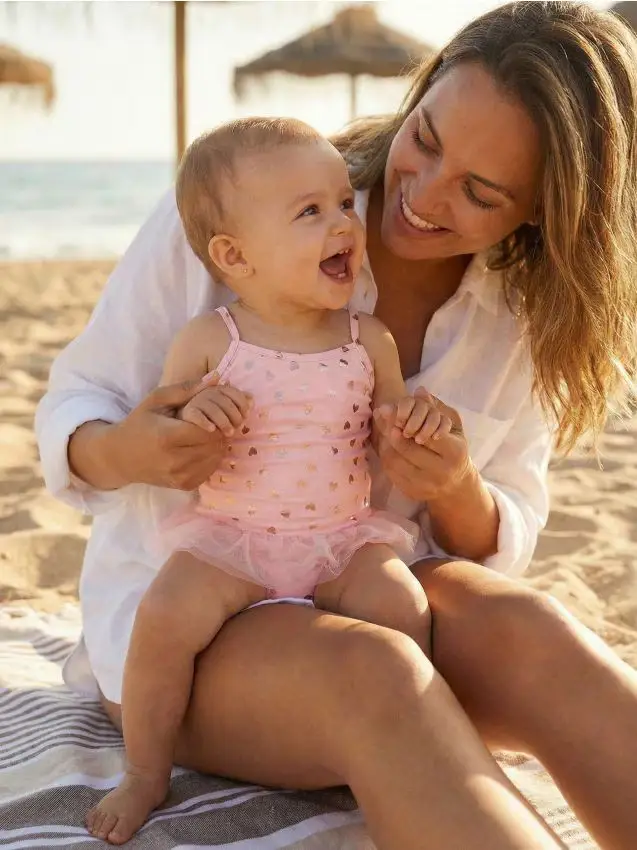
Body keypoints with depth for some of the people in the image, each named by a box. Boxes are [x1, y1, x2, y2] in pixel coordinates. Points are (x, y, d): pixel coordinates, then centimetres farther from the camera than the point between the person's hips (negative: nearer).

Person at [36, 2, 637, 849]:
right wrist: (125, 454, -29)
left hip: (363, 602, 3)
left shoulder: (527, 319, -1)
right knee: (371, 669, -36)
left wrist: (459, 494, -20)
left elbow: (497, 550, 4)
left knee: (523, 629, -31)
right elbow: (72, 413, -5)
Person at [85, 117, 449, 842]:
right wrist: (187, 420, -24)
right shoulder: (207, 342, -6)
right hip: (228, 540, -1)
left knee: (402, 606, -25)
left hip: (346, 538, 2)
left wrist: (428, 429, -13)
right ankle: (146, 774, 1)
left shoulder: (370, 342, 1)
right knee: (166, 614, -25)